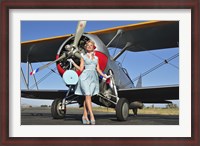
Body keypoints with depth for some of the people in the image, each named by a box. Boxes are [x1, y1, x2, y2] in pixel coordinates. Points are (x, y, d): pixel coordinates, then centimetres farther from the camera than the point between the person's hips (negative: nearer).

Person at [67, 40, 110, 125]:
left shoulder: (96, 58, 19)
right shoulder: (83, 57, 10)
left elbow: (98, 69, 16)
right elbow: (81, 69, 5)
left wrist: (104, 75, 5)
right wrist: (73, 63, -2)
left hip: (94, 77, 3)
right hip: (85, 76, -3)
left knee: (87, 97, 1)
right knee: (88, 96, -14)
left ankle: (85, 116, 7)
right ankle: (92, 116, -17)